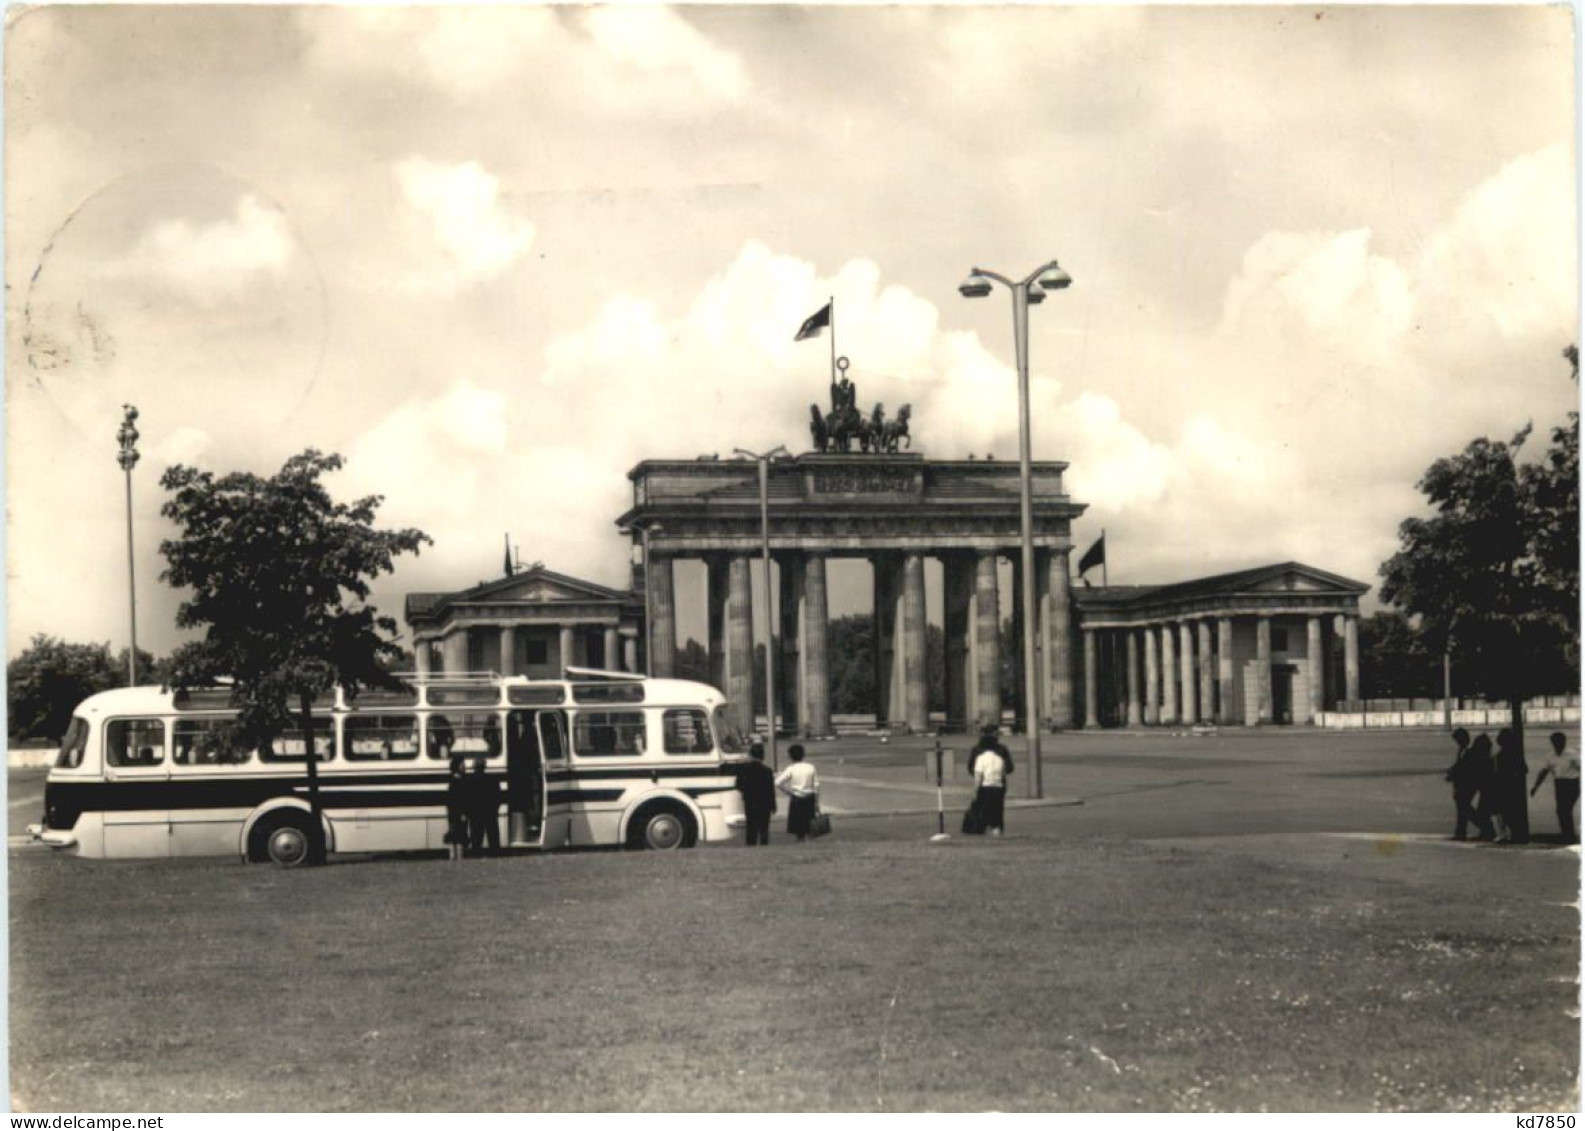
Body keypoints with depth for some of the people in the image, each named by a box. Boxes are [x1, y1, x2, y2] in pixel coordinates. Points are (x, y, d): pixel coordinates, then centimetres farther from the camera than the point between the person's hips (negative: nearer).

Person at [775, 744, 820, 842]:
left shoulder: (791, 769, -8)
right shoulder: (810, 767, 1)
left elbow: (778, 783, -13)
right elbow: (816, 785, 1)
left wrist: (788, 791, 3)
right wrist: (816, 800, 8)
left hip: (796, 799, -3)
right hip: (810, 799, 3)